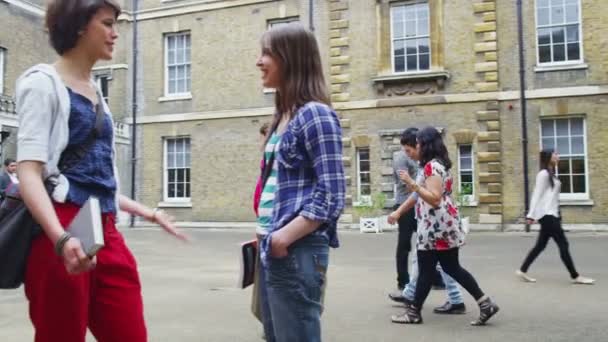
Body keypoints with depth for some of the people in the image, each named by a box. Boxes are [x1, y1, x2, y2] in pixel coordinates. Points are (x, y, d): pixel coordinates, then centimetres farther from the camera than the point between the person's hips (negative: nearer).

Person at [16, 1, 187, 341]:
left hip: (106, 233, 7)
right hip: (64, 233, -7)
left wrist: (148, 213, 27)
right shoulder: (43, 82, -1)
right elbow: (29, 171, -14)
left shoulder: (97, 93, 20)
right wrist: (61, 237, -29)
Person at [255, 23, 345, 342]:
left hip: (297, 252, -9)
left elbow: (332, 196, -17)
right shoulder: (283, 116, 16)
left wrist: (284, 238, -19)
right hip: (275, 251, 9)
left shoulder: (315, 114, -12)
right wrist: (268, 237, 13)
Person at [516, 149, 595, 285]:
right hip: (547, 214, -10)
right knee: (563, 244, -6)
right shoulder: (543, 174, -10)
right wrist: (532, 215, -15)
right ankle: (575, 276, 0)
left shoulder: (550, 174, 19)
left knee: (540, 245, 9)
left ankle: (522, 270, 13)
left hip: (551, 214, 10)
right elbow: (537, 195, -14)